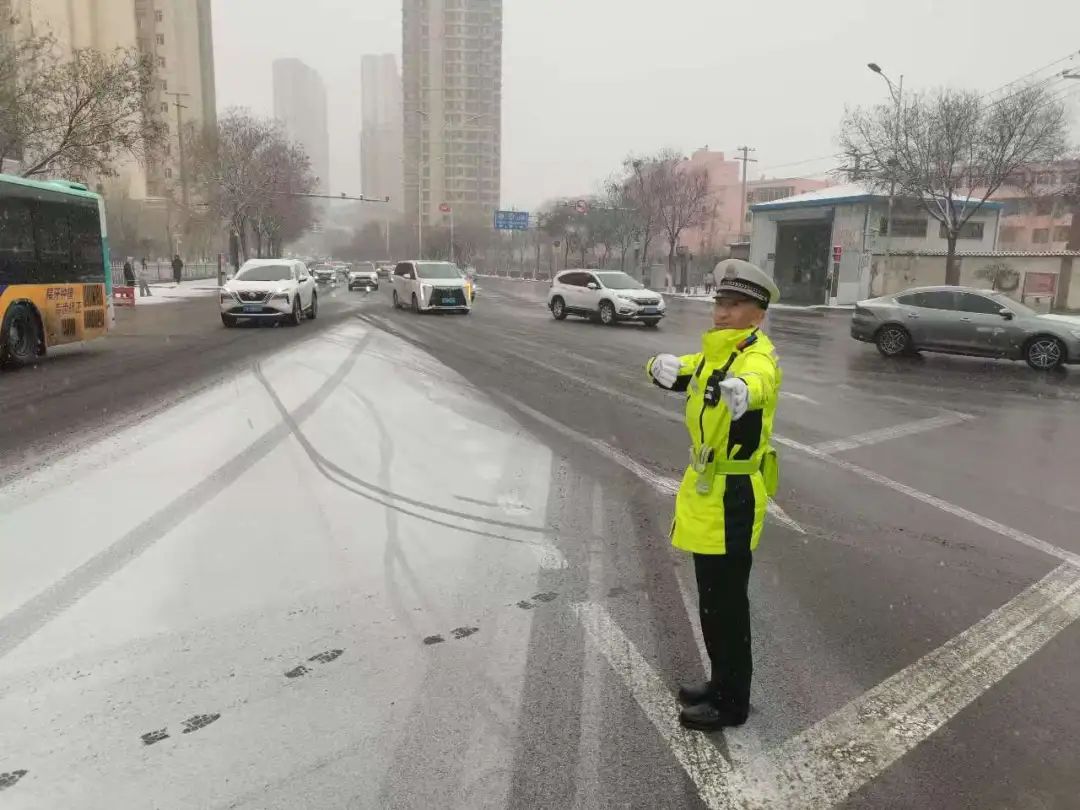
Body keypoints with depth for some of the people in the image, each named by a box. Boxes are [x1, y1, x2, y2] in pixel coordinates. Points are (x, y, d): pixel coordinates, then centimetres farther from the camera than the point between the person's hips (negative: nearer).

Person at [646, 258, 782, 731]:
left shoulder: (757, 355, -20)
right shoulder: (718, 350, 9)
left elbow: (758, 382, -43)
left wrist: (743, 391, -68)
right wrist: (664, 368, -16)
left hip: (732, 497, -9)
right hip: (707, 489, 9)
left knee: (726, 602, 3)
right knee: (712, 598, 20)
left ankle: (732, 701, 21)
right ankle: (721, 682, 37)